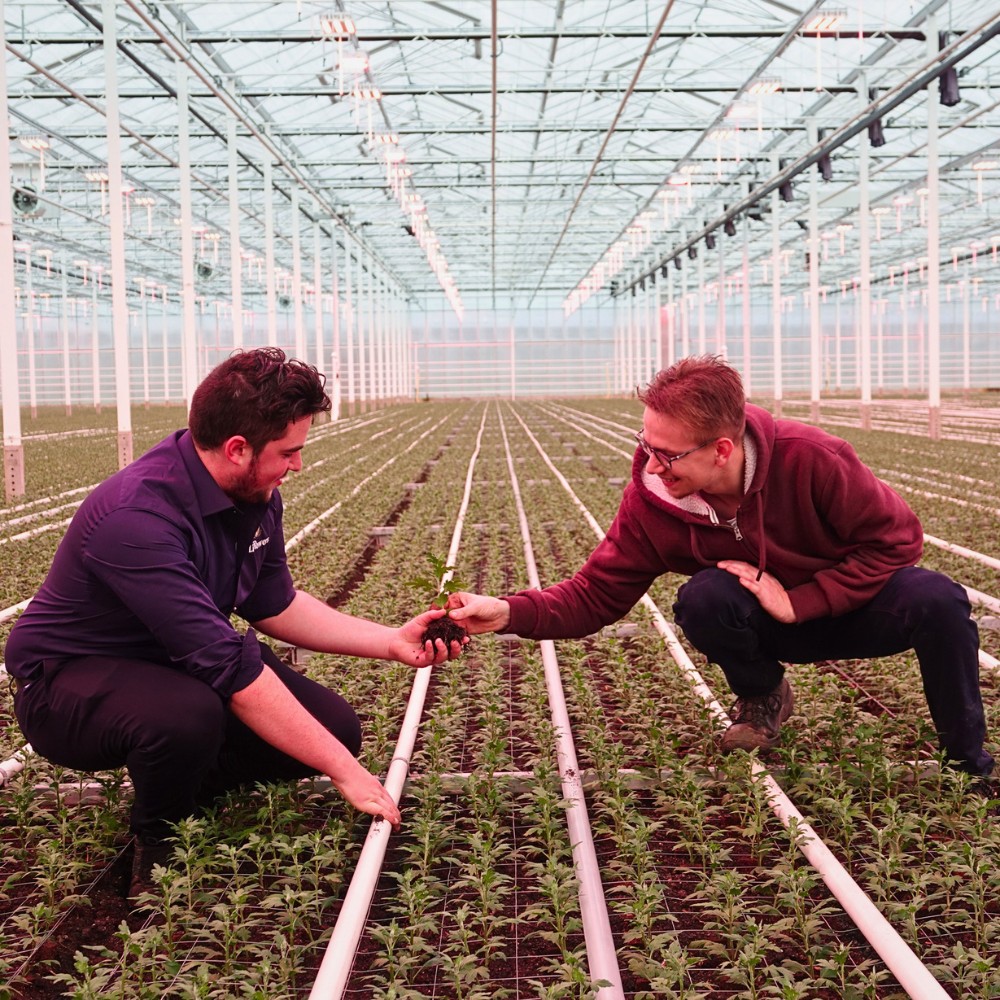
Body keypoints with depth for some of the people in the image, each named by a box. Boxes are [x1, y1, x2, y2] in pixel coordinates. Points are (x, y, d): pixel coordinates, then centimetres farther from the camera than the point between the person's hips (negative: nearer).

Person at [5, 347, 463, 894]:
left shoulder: (254, 494, -7)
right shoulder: (137, 518, -35)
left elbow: (273, 605, 6)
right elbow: (230, 666, -37)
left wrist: (393, 643, -3)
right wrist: (344, 772, -32)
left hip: (176, 664, 8)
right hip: (68, 681, -8)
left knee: (335, 726, -7)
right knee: (189, 717, -40)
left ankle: (181, 791, 14)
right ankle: (157, 850, -6)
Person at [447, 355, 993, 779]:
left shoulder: (809, 458, -30)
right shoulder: (652, 502, -22)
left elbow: (896, 538, -20)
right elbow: (594, 595, -18)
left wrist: (798, 602, -26)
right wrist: (510, 612, -35)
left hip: (856, 604, -1)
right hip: (768, 629, 2)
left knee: (937, 599, -31)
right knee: (703, 597, -30)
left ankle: (968, 760, -7)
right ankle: (763, 699, 2)